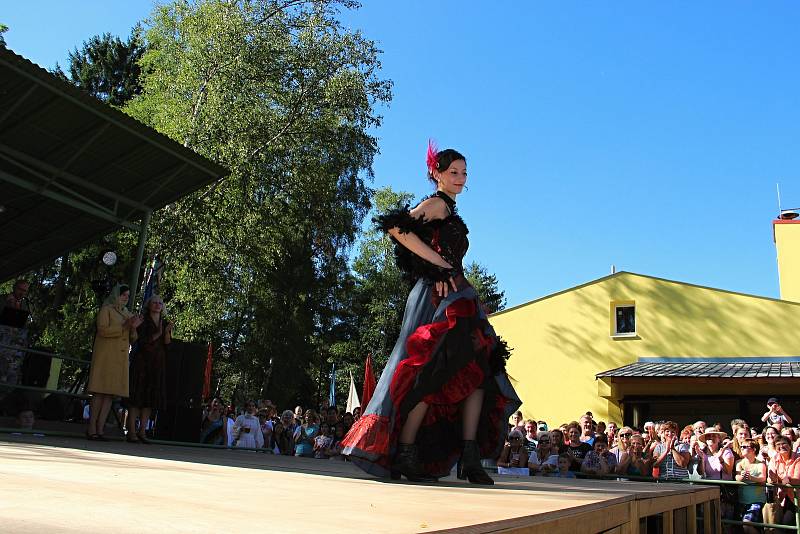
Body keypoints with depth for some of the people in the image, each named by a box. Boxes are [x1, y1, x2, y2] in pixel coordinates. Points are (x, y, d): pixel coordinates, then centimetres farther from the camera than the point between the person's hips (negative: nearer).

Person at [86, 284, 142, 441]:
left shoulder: (128, 314, 21)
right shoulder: (106, 309, 4)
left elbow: (132, 339, 20)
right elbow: (103, 330, -10)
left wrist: (134, 328, -1)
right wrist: (124, 327, -15)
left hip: (121, 358, 6)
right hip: (106, 356, -6)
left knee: (110, 394, 0)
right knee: (99, 393, -8)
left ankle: (100, 430, 0)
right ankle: (91, 429, -6)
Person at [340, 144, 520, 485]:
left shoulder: (450, 210, 26)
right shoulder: (437, 203, -2)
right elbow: (397, 229, -18)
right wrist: (441, 264, -15)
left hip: (456, 299, 10)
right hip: (437, 297, -10)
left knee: (478, 370, 1)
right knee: (433, 374, -13)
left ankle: (470, 457, -1)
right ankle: (404, 455, -5)